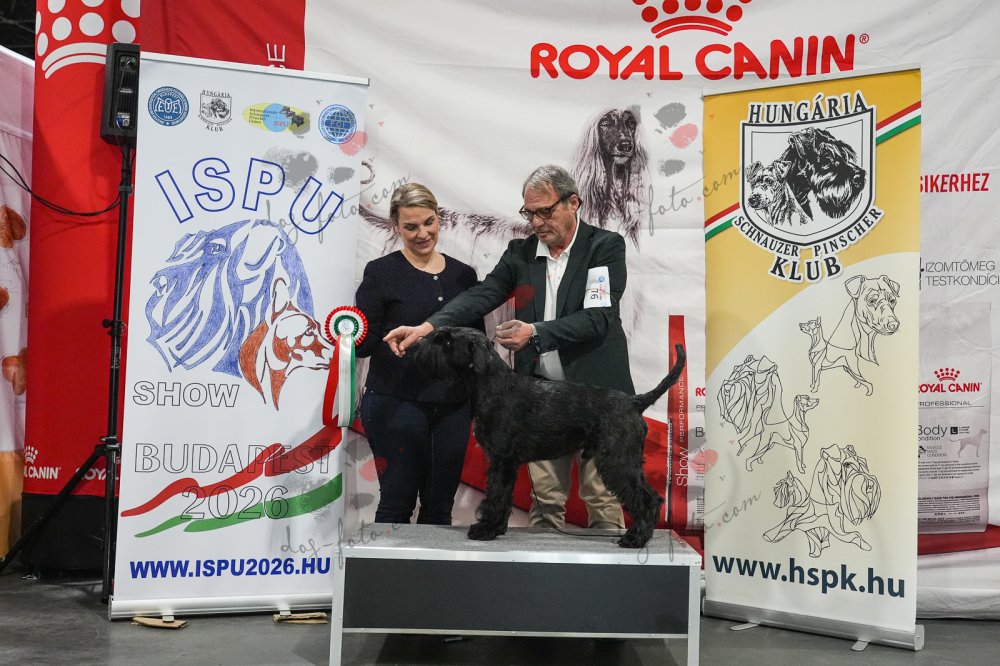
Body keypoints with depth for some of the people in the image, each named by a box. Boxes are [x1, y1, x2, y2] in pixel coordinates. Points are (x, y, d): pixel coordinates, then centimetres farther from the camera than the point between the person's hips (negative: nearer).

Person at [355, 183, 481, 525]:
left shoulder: (463, 274, 11)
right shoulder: (381, 272, -2)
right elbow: (364, 342, -3)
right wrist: (353, 335, -23)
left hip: (452, 404, 4)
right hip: (397, 402, -4)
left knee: (441, 505, 9)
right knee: (397, 503, -1)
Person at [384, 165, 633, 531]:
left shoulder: (606, 246, -3)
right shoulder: (520, 252, 9)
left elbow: (600, 317, -14)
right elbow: (480, 295, -2)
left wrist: (535, 333, -23)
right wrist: (427, 327, -18)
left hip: (595, 393, -4)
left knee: (602, 497, 2)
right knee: (544, 498, 8)